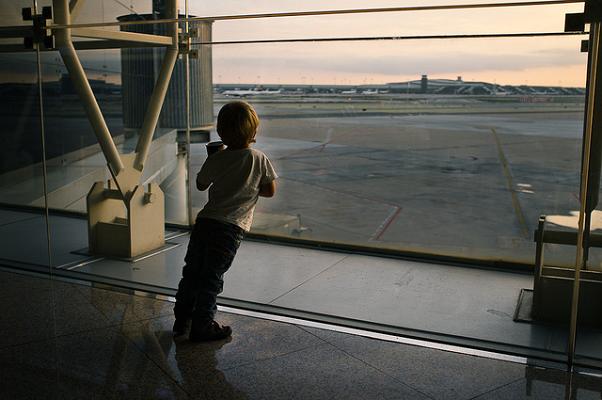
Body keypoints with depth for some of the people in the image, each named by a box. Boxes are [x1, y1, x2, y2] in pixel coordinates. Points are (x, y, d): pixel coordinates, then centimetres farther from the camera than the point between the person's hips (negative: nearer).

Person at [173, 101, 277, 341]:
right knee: (212, 277, 3)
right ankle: (202, 326, 9)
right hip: (231, 227, -3)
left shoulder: (216, 160, 2)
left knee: (192, 271, 15)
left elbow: (201, 185, 16)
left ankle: (181, 320, 28)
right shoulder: (259, 159, -4)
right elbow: (270, 191, 3)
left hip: (205, 221, 3)